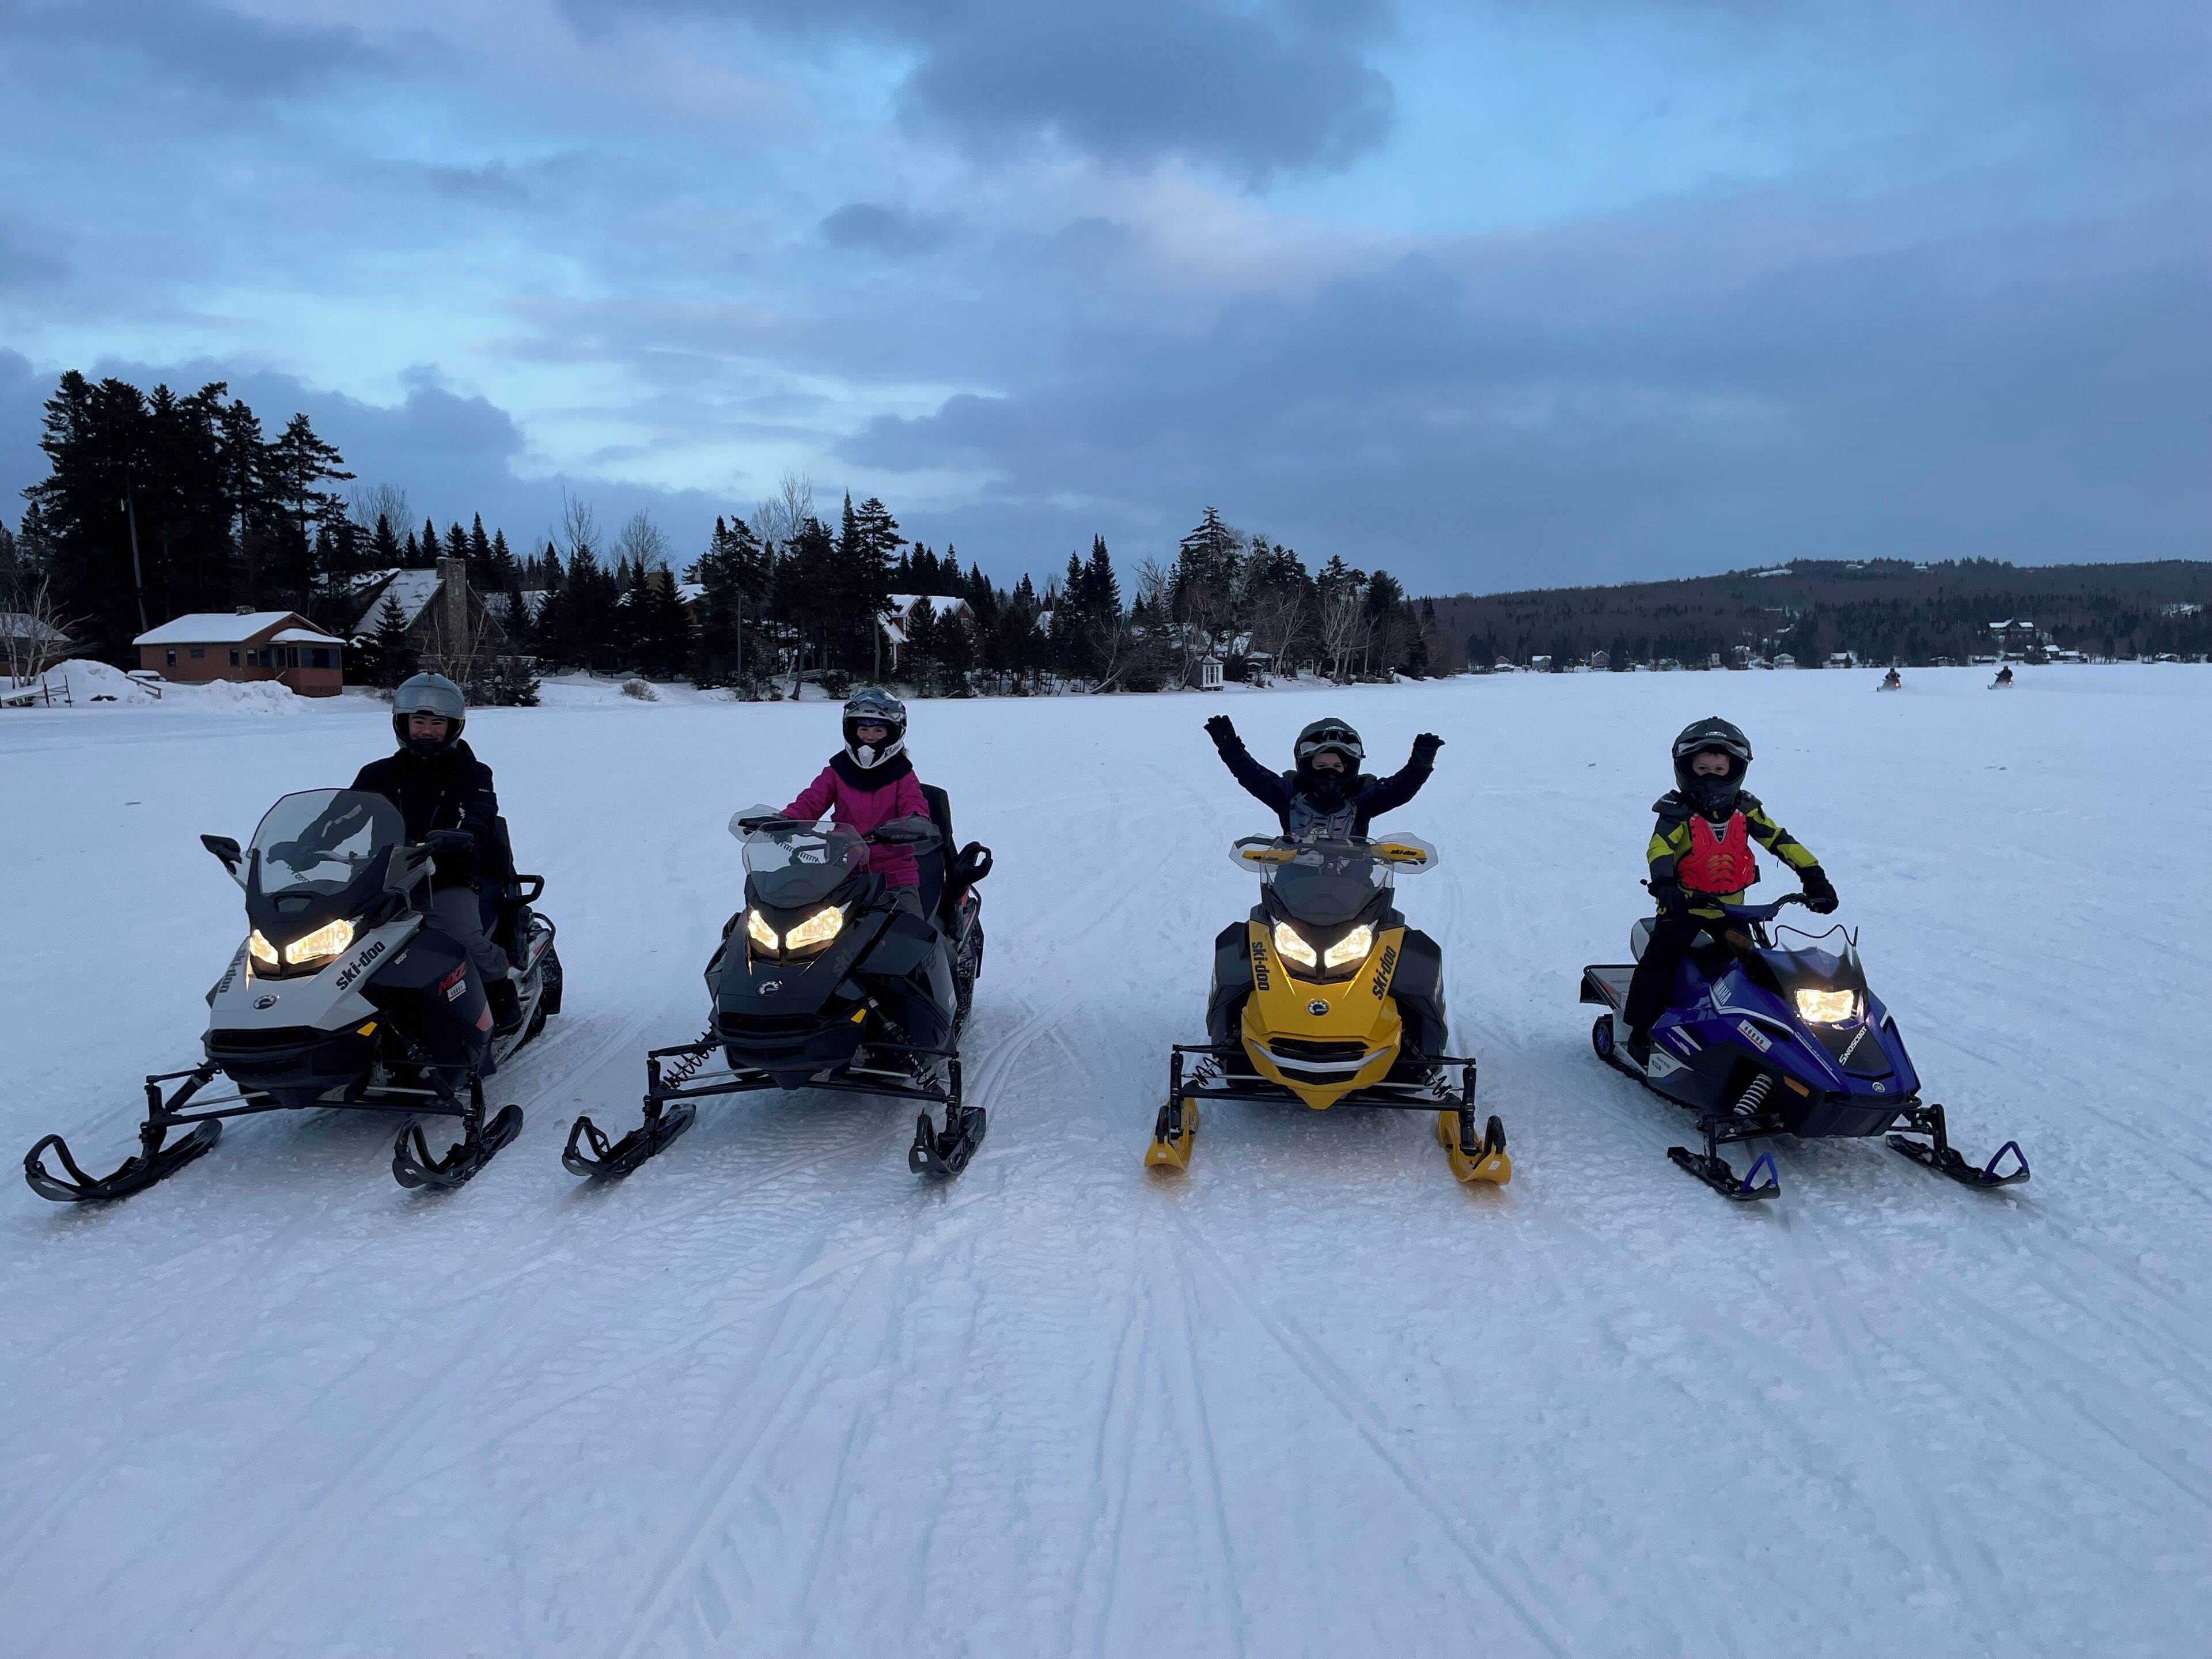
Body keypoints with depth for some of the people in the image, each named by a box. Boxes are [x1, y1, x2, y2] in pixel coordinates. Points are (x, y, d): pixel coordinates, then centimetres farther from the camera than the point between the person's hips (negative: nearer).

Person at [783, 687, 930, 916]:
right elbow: (811, 801, 2)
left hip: (894, 872, -2)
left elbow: (914, 803, -9)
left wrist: (916, 822, -35)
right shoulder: (837, 771, 11)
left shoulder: (901, 773, 7)